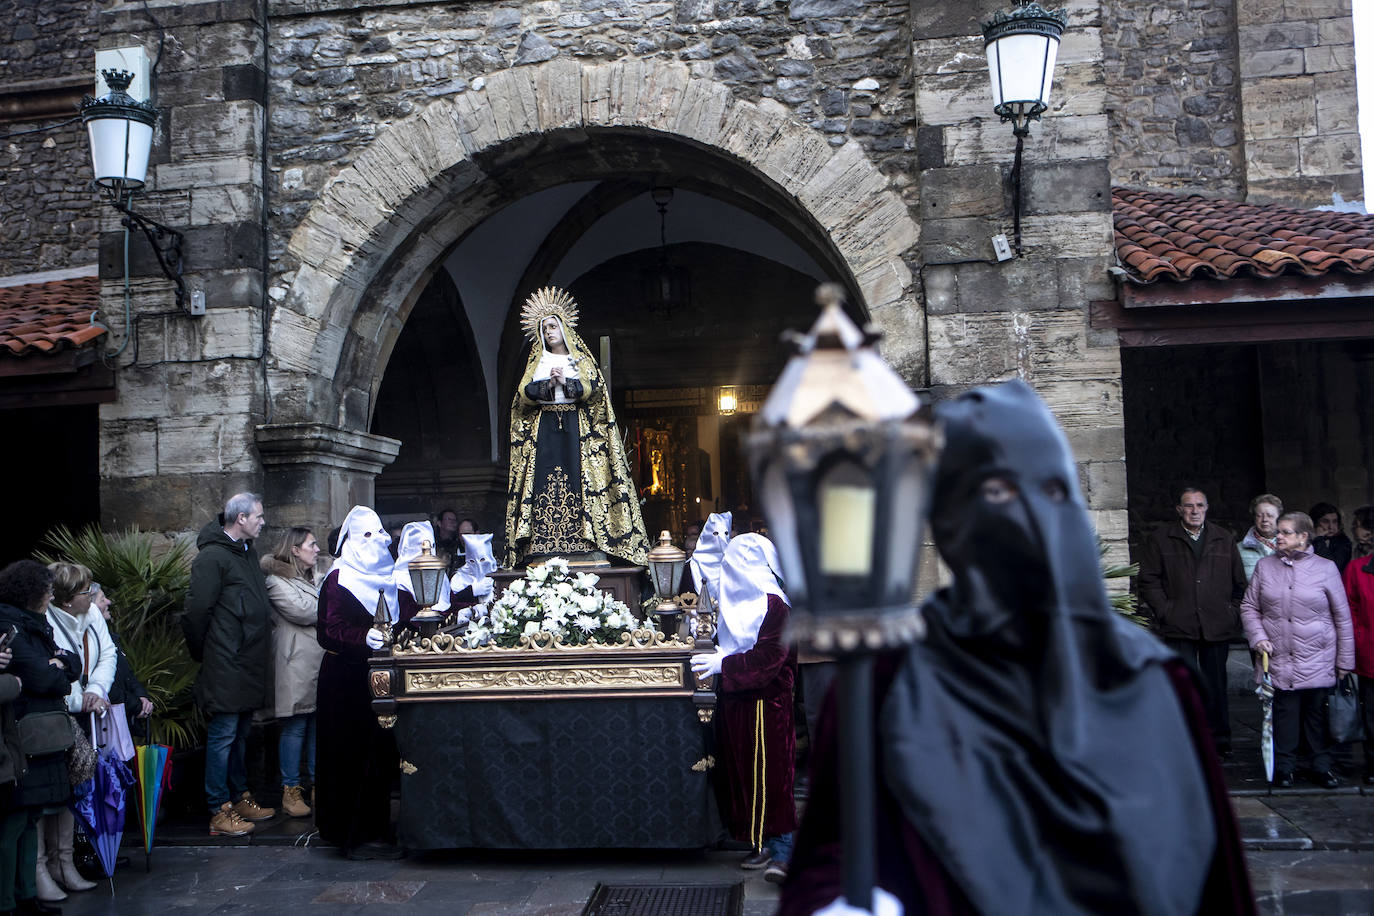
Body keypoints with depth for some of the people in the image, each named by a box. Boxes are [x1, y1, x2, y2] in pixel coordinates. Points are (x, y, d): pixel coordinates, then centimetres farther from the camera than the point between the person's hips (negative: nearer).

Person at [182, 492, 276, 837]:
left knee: (241, 734, 17)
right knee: (223, 736, -3)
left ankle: (240, 798, 27)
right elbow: (197, 610, -17)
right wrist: (204, 653, -6)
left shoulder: (247, 552, 15)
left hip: (248, 666, 9)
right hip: (226, 668, -9)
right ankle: (219, 812, 3)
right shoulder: (212, 556, -15)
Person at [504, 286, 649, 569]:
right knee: (546, 479, -10)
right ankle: (546, 545, -12)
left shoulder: (582, 359, 13)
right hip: (544, 428, 1)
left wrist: (566, 382, -14)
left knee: (579, 476, -11)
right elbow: (524, 393, 3)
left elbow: (594, 388, -2)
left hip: (577, 427, -1)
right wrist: (548, 383, -12)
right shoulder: (537, 362, 17)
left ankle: (586, 541, -12)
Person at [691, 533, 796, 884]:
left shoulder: (773, 605, -11)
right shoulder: (735, 602, 13)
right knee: (742, 773, 9)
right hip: (735, 701, 8)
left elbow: (768, 657, -19)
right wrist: (717, 656, 6)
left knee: (769, 774, -7)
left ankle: (782, 851, -1)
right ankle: (762, 845, 18)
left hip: (765, 704, -8)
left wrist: (724, 664, -19)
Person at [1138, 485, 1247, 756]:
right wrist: (1164, 610, -7)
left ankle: (1219, 738, 22)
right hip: (1178, 627, -3)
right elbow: (1148, 580, 1)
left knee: (1216, 684, 10)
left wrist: (1231, 609, 7)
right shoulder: (1159, 539, 4)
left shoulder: (1224, 539, 13)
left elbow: (1239, 581, 17)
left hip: (1217, 627, 3)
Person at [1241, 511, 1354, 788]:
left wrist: (1345, 660, 4)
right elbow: (1249, 607, 12)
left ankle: (1322, 767, 20)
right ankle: (1283, 767, 13)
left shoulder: (1325, 568, 0)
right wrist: (1258, 638, -3)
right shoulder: (1265, 566, 5)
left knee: (1318, 713, 5)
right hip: (1278, 659, 1)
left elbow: (1342, 617, 4)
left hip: (1317, 659, -1)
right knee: (1284, 713, 1)